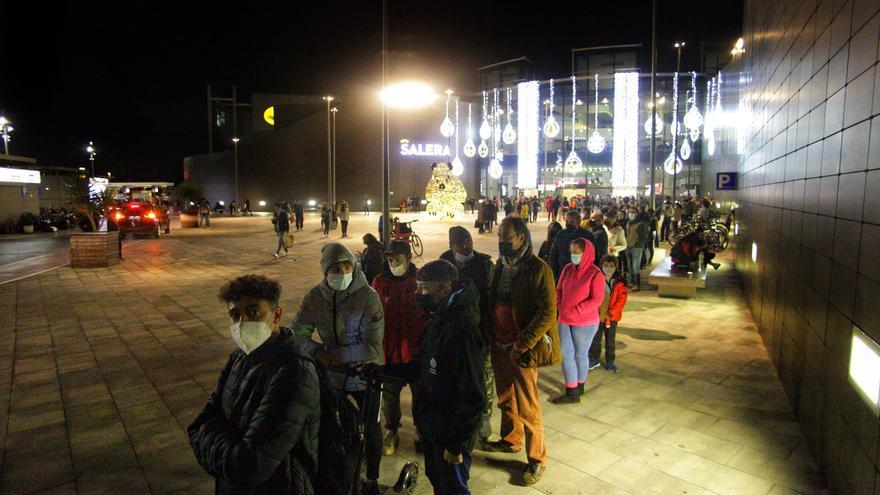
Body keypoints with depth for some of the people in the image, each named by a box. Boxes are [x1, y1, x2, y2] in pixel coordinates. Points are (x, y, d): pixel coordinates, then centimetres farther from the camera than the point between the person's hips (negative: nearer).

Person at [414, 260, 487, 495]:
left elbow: (473, 396, -27)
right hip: (433, 424, 8)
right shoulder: (439, 319, 0)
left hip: (451, 431, -8)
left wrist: (456, 444, -20)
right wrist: (422, 414, 14)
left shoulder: (460, 330, -29)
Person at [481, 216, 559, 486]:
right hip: (499, 344, 7)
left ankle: (537, 458, 23)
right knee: (505, 399, 22)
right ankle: (510, 440, 44)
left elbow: (547, 312, -18)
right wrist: (490, 337, 8)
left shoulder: (538, 269, -15)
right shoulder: (500, 265, 8)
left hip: (522, 349, -7)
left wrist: (522, 344, -20)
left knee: (527, 408, 4)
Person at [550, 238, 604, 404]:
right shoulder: (568, 269, 2)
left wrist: (575, 312, -20)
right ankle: (571, 393, 18)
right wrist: (560, 306, -3)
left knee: (580, 355, 11)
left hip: (585, 323, -5)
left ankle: (579, 386, 31)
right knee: (566, 354, 6)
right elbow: (559, 290, 12)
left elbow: (597, 300, -18)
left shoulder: (595, 274, -14)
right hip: (564, 320, 5)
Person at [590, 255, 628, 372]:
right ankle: (594, 359, 27)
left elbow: (622, 300, -9)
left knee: (610, 341, 12)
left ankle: (610, 361, 26)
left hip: (612, 317, 0)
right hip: (596, 316, 0)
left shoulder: (619, 283, -6)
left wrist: (611, 313, -15)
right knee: (595, 339, 12)